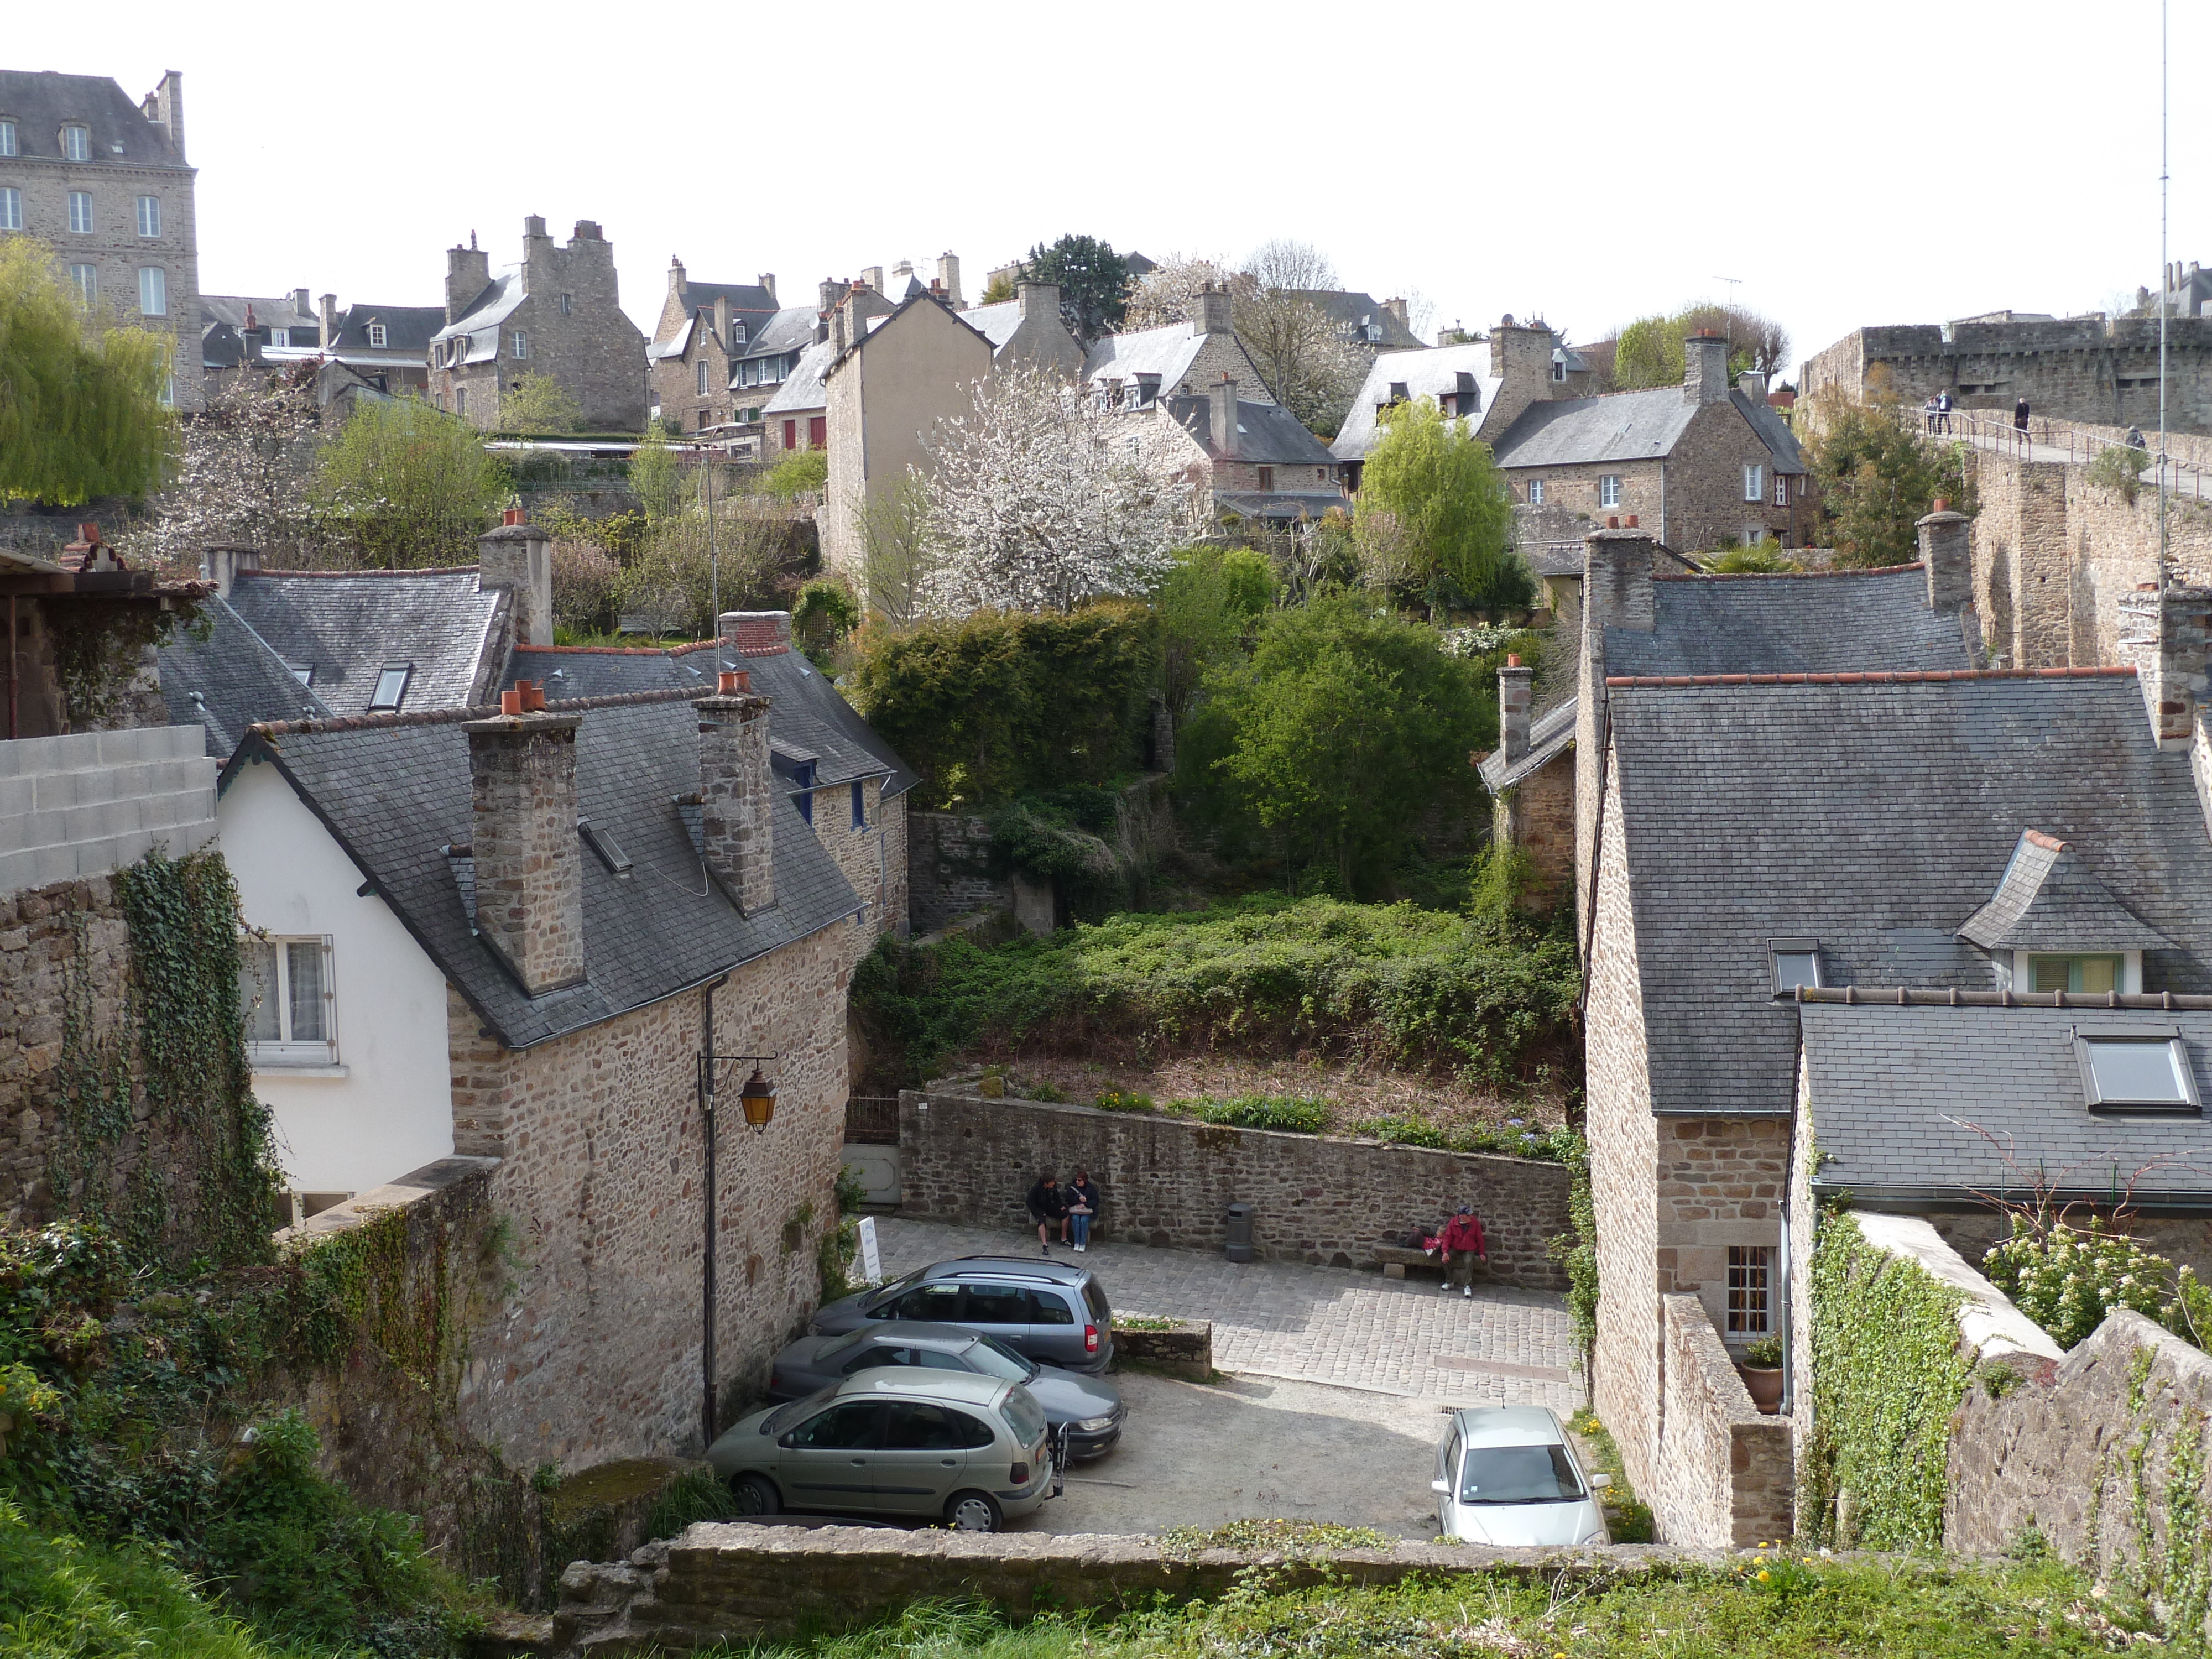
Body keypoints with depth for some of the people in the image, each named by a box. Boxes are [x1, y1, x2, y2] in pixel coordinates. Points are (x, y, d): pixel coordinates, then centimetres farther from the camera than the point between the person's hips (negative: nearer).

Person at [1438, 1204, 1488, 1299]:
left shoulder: (1475, 1223, -8)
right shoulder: (1453, 1223, -9)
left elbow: (1479, 1239, 2)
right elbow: (1447, 1238, -7)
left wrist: (1482, 1253, 3)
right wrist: (1445, 1252, -20)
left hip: (1469, 1250, -1)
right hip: (1455, 1249, 1)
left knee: (1469, 1262, -31)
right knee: (1446, 1260, -25)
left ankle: (1468, 1286, -26)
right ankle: (1449, 1282, -5)